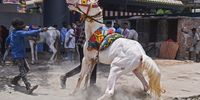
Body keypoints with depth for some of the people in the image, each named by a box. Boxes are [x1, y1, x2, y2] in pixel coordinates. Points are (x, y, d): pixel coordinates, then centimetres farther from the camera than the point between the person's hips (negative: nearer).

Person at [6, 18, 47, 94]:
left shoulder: (13, 33, 11)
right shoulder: (18, 32, -19)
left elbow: (8, 40, 25)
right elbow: (29, 33, -33)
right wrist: (40, 30, -36)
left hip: (21, 54, 10)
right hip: (17, 55, -10)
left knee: (27, 69, 14)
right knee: (23, 71, -15)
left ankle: (15, 80, 28)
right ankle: (29, 88, -22)